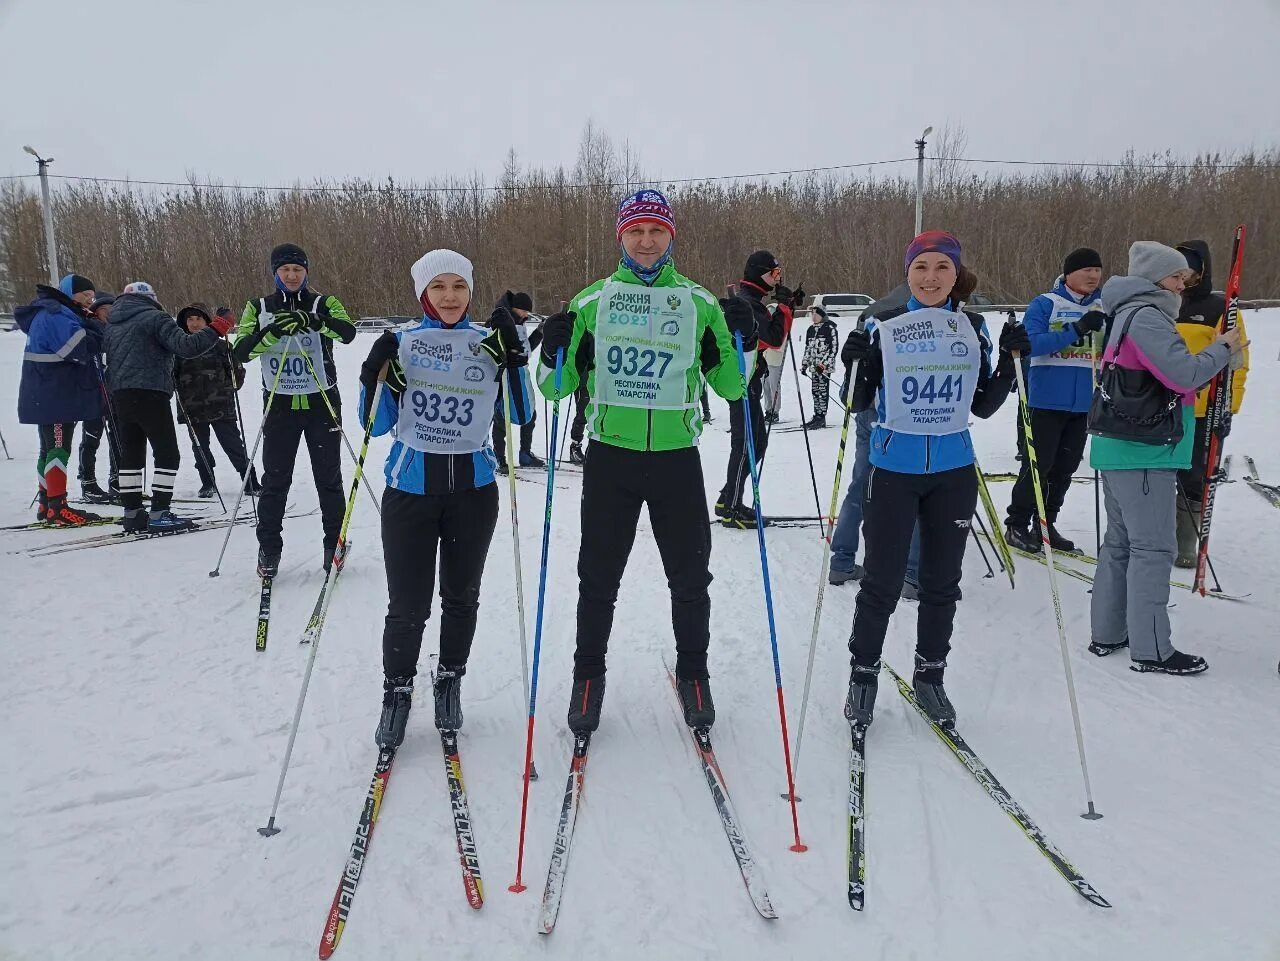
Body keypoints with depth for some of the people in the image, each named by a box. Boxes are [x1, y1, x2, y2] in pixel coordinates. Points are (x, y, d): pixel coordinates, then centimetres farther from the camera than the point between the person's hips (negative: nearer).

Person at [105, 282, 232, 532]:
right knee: (167, 454, -3)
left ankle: (132, 513, 13)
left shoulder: (112, 323, 19)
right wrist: (216, 331, -12)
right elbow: (186, 345, -19)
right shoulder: (155, 318, -5)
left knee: (131, 454, 12)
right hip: (150, 393, -8)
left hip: (119, 395, 8)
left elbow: (107, 359, 22)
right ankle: (158, 515, -9)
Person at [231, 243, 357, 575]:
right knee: (275, 479, 4)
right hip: (279, 405, 1)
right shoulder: (259, 308, 5)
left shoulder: (324, 304, 0)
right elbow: (240, 352, -7)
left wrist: (312, 320, -38)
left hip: (322, 402, -1)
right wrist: (272, 332, -24)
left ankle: (335, 544, 20)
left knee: (329, 478, 6)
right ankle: (269, 548, 16)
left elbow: (348, 332, -20)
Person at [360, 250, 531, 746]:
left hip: (474, 488, 1)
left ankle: (450, 682, 34)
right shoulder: (400, 342, 1)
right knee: (407, 603, 0)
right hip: (411, 488, -1)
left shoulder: (489, 343, 3)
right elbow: (378, 424, 1)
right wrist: (376, 377, -16)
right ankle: (397, 691, 23)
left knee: (461, 595, 13)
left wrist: (513, 354, -14)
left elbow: (520, 415, -3)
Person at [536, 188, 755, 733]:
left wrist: (742, 341, -12)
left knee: (690, 577, 10)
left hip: (677, 458, 1)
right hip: (610, 457, 0)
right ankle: (589, 676, 27)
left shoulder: (699, 304, 5)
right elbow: (559, 388, 5)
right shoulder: (592, 302, 4)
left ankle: (693, 674, 30)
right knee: (598, 577, 9)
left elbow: (728, 387, 5)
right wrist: (555, 353, -15)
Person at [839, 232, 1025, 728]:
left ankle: (929, 675, 29)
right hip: (894, 470, -3)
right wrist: (855, 363, -21)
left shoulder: (973, 328, 4)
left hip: (954, 473, 3)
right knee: (882, 583, 1)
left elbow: (983, 406, 7)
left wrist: (1009, 360, -6)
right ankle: (863, 673, 20)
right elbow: (860, 402, -3)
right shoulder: (885, 327, -5)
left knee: (942, 581, 12)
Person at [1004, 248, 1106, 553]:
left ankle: (1045, 525, 22)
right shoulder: (1045, 304, -5)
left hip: (1084, 403, 5)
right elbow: (1032, 344, -18)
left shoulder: (1105, 307, 9)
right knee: (1038, 465, -3)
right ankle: (1017, 525, 9)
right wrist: (1076, 329, -24)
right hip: (1047, 401, -5)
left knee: (1065, 467, 11)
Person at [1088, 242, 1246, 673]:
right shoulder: (1146, 316, -13)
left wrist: (1218, 354, 10)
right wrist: (1223, 349, -4)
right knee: (1153, 548, -5)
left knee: (1121, 542, 14)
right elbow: (1183, 375, -18)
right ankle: (1151, 649, 1)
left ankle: (1107, 633, 21)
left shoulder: (1130, 314, 18)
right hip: (1144, 449, -10)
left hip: (1121, 445, 10)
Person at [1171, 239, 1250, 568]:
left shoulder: (1220, 309, -2)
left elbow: (1235, 362, -5)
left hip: (1203, 413, -4)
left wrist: (1227, 409, -11)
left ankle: (1186, 546, 13)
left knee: (1194, 481, 3)